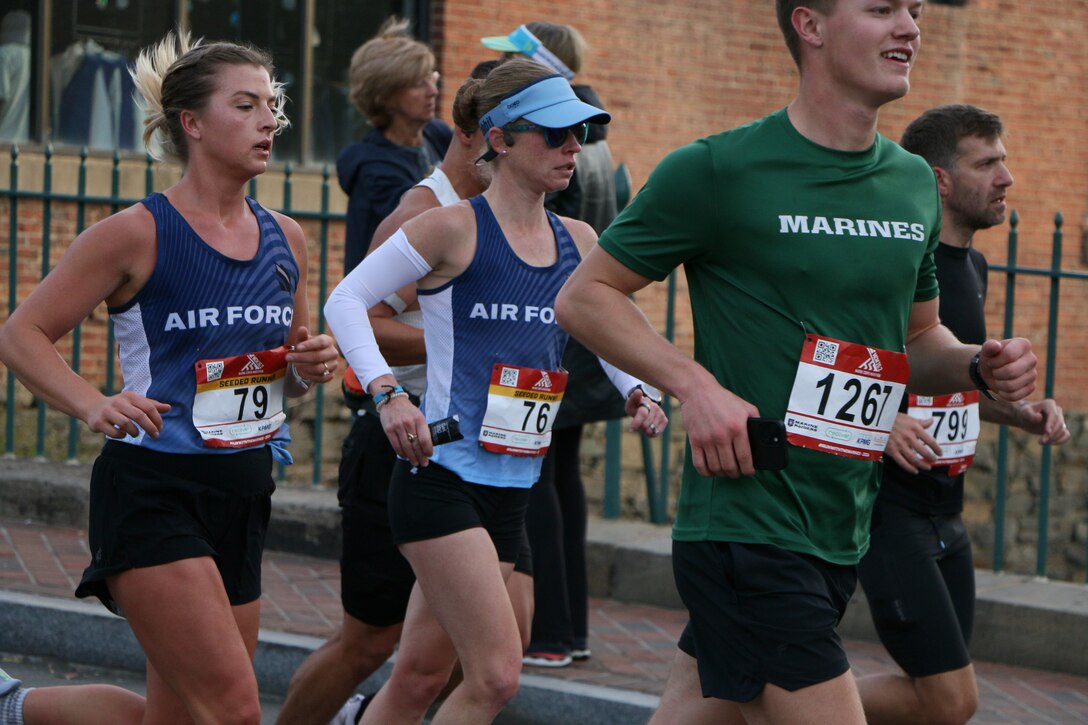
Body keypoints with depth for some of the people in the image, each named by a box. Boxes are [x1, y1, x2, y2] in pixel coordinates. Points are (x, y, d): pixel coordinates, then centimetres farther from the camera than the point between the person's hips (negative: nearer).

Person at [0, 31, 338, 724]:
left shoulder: (286, 240, 9)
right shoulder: (139, 234, -8)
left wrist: (311, 367, 1)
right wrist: (95, 404, -22)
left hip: (243, 493, 7)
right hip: (152, 492, -7)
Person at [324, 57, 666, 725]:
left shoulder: (578, 243, 9)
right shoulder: (454, 229, -9)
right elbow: (346, 301, -6)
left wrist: (638, 393, 4)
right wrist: (388, 393, -18)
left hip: (513, 489, 7)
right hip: (442, 477, -7)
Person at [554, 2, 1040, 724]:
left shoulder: (914, 184, 12)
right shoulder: (717, 171, -9)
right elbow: (584, 297, -3)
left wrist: (978, 365, 2)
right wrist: (694, 383, -17)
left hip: (840, 541, 7)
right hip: (747, 523, -7)